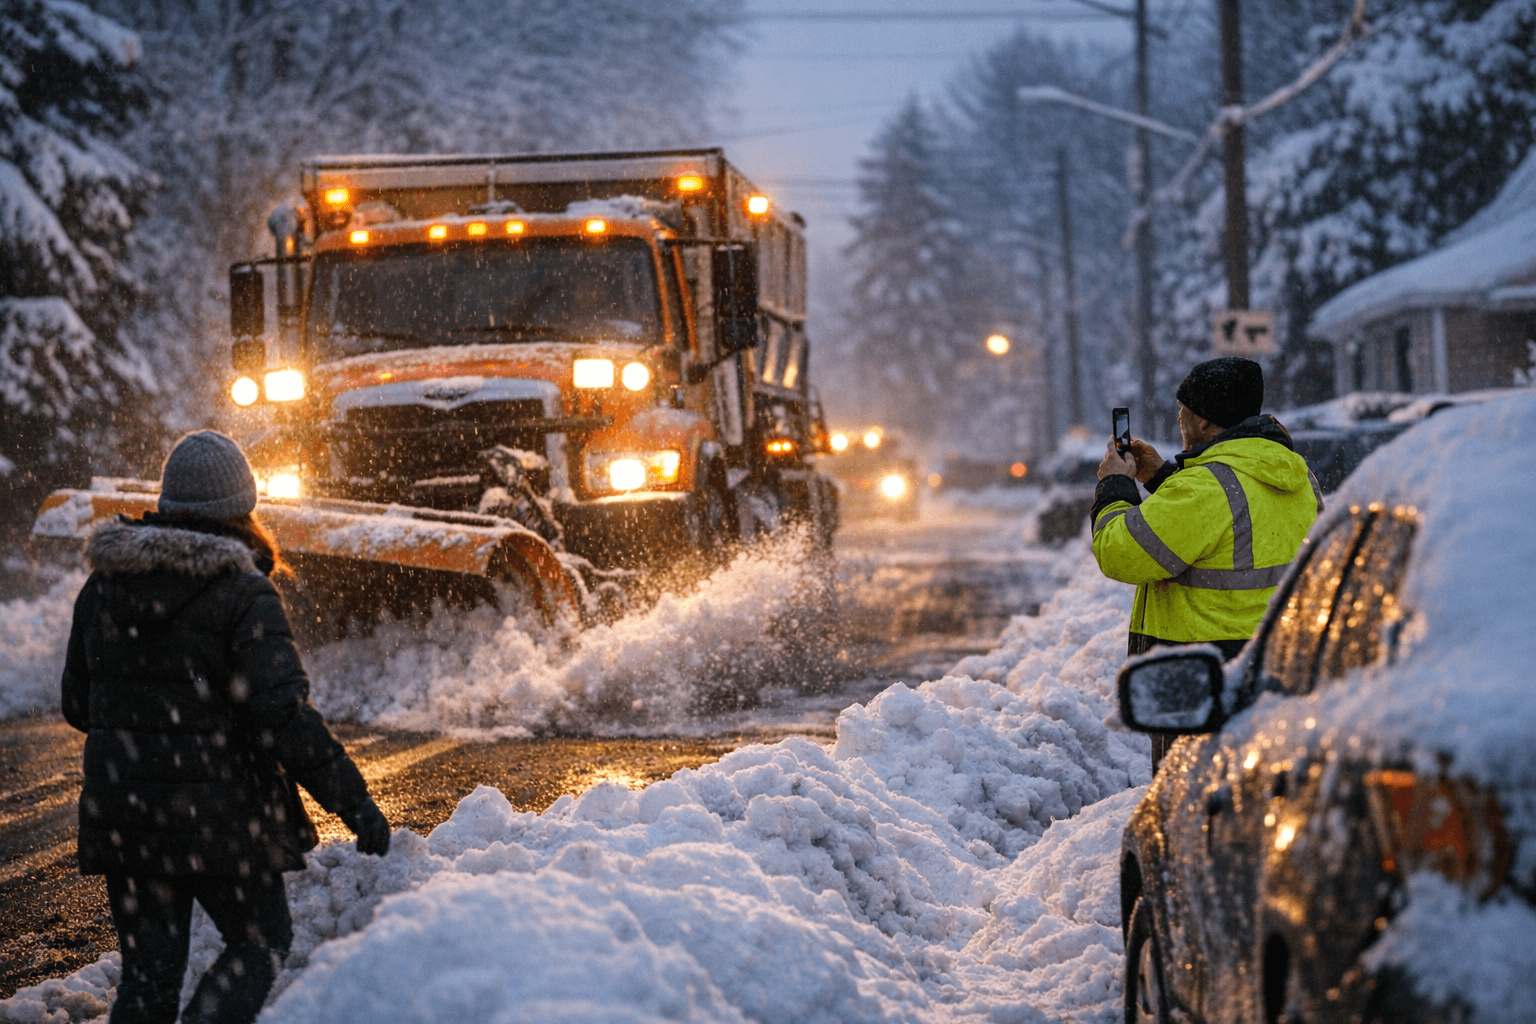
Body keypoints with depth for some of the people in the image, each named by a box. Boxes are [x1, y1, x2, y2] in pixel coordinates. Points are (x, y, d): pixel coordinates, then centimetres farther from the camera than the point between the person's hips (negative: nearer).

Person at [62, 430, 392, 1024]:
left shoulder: (103, 585, 6)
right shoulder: (244, 592, -12)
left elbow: (78, 705, 13)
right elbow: (283, 714, -19)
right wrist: (352, 801, -13)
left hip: (120, 812, 5)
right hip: (216, 811, -5)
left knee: (148, 972, 12)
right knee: (262, 941, 15)